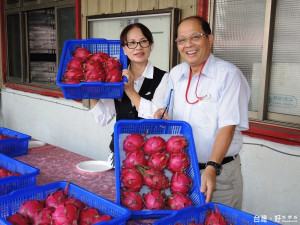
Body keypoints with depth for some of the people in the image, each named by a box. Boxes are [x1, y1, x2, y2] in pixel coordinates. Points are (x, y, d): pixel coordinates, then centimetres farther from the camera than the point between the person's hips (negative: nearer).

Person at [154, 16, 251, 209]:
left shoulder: (228, 74, -12)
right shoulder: (175, 74, 7)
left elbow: (228, 126, -18)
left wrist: (212, 168, -26)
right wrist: (162, 115, -5)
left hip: (219, 172, -5)